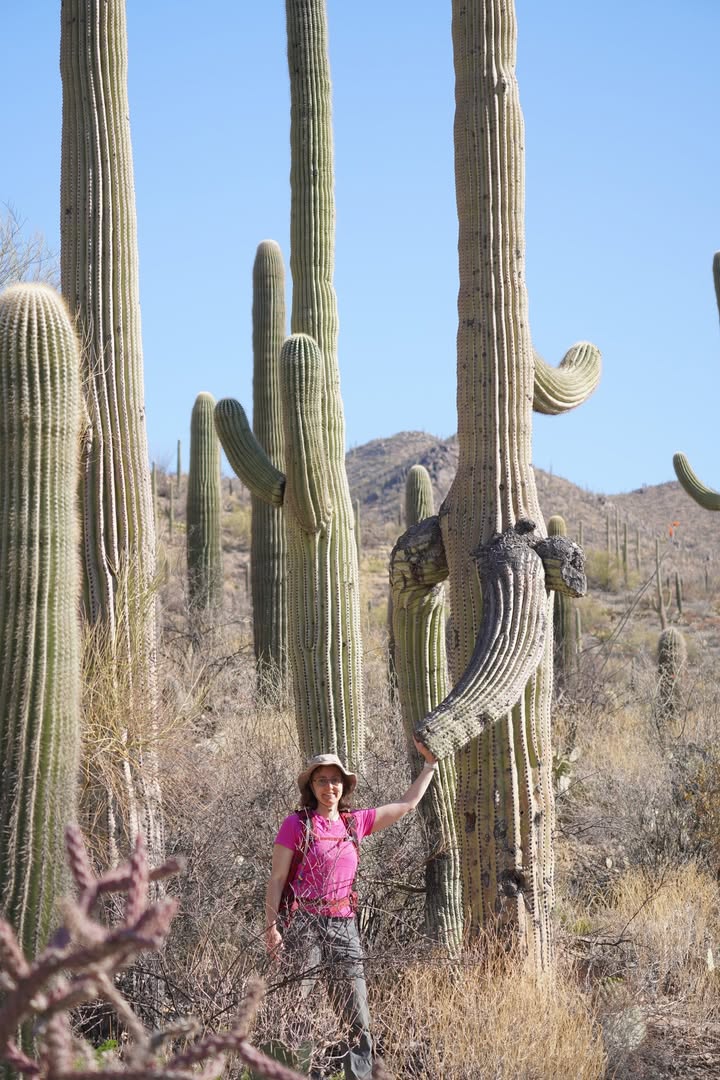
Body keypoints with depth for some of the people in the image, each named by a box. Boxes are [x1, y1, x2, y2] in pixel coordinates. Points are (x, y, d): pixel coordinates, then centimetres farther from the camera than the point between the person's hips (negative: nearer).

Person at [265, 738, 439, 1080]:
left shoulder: (355, 822, 12)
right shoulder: (296, 824, -1)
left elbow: (407, 803, 22)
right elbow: (276, 879, -2)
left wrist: (430, 763, 25)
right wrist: (271, 927, -11)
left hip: (344, 927, 5)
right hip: (304, 926, -5)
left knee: (359, 1021, 1)